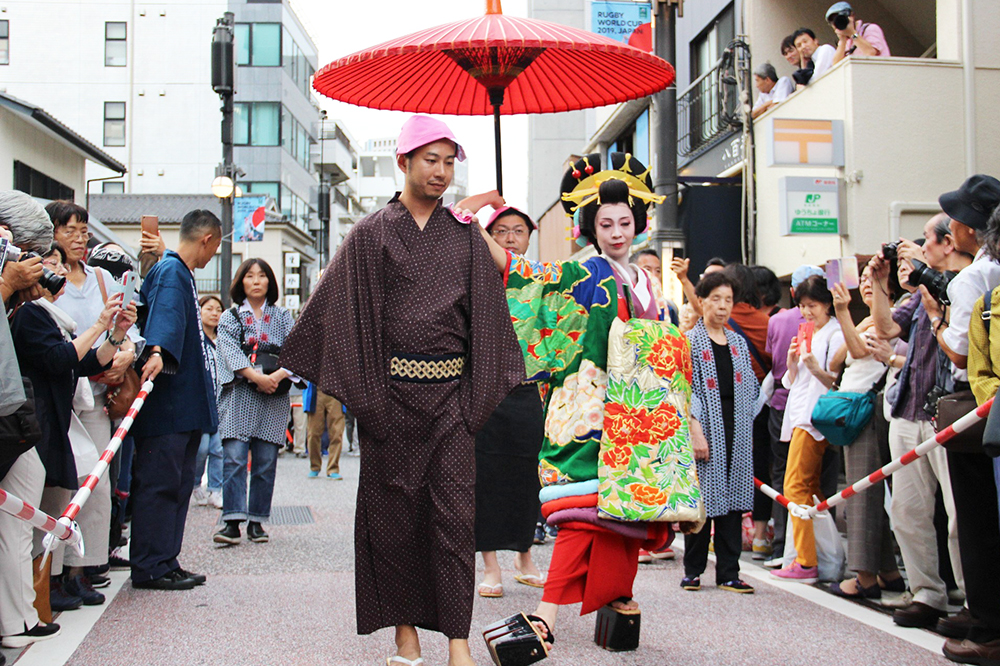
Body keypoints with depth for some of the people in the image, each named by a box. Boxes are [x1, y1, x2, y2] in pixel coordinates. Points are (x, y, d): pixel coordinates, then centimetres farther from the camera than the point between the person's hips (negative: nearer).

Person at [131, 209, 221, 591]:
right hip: (167, 401, -11)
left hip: (184, 405, 11)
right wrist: (158, 352, -48)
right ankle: (149, 568, -2)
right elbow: (166, 312, -33)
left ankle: (167, 563, 17)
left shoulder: (181, 273, 21)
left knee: (178, 484, 12)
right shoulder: (170, 272, -11)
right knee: (159, 483, -7)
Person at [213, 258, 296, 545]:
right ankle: (232, 521, -14)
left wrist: (278, 375, -15)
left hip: (274, 395, 2)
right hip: (239, 392, -1)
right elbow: (230, 351, -4)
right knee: (234, 457, -12)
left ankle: (256, 521, 7)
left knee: (266, 461, 0)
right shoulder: (230, 317, 12)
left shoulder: (283, 317, 16)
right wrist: (256, 376, -18)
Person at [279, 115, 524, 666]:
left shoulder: (465, 236, 10)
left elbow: (486, 315, 11)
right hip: (389, 392, -1)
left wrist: (479, 394, 4)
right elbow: (335, 309, 2)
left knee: (454, 511, -3)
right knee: (394, 510, 4)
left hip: (451, 393, 1)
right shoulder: (371, 234, 3)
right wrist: (362, 395, -3)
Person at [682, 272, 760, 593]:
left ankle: (728, 573, 10)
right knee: (702, 498, -3)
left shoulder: (739, 343, 16)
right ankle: (693, 570, 10)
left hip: (737, 433, 5)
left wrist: (745, 424, 6)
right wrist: (696, 431, -16)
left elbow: (751, 387, 18)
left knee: (733, 499, 4)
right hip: (705, 429, -5)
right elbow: (686, 391, -8)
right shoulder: (690, 342, -1)